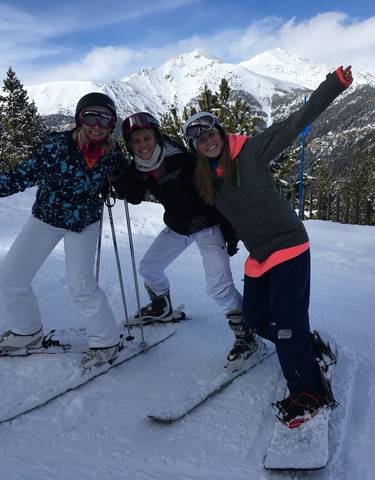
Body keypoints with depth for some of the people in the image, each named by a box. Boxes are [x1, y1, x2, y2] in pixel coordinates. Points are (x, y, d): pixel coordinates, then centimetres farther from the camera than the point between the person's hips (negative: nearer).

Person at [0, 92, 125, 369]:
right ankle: (27, 332, 28)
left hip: (84, 223, -1)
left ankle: (107, 340, 8)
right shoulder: (59, 144, -21)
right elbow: (25, 174, -20)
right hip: (46, 218, 2)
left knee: (82, 286, -14)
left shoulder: (113, 153, -13)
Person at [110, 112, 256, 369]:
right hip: (177, 226, 7)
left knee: (219, 286, -15)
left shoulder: (182, 160, -27)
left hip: (206, 224, -7)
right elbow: (135, 197, 4)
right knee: (149, 267, 14)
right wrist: (116, 176, -13)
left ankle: (245, 336, 3)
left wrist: (230, 233, -21)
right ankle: (162, 308, 41)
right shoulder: (140, 167, -7)